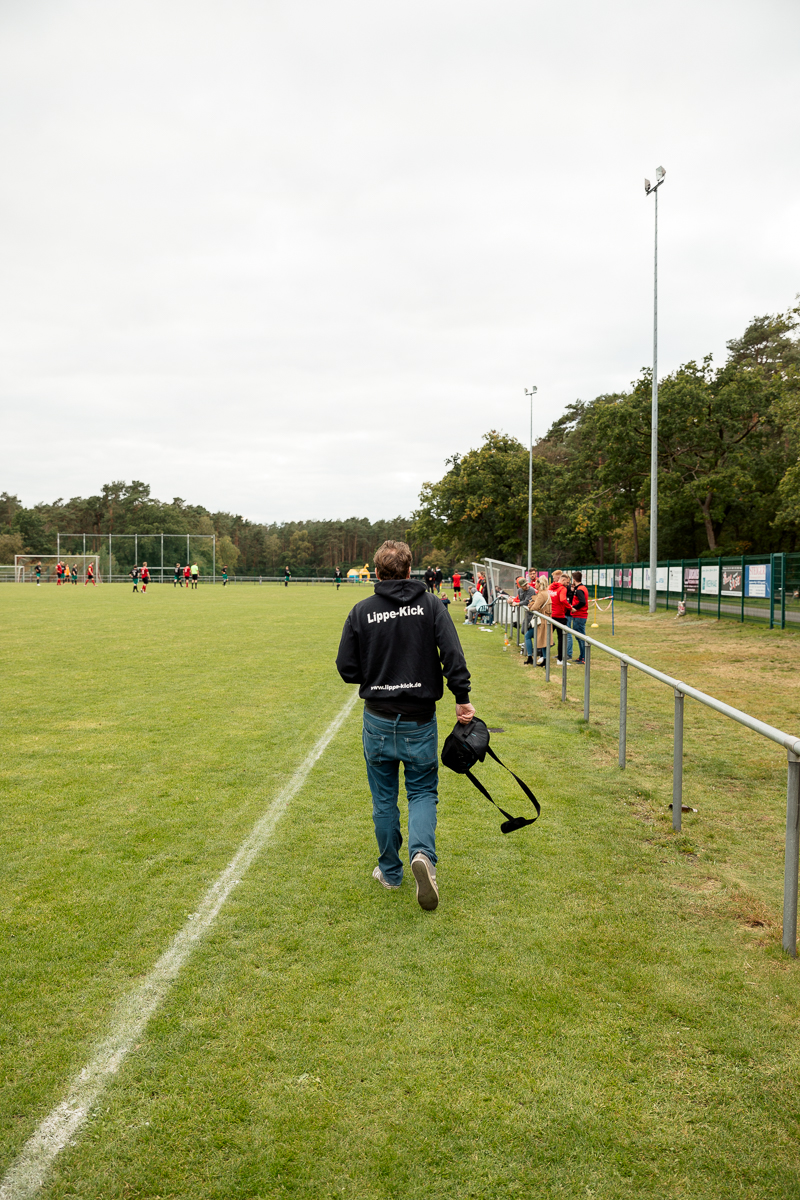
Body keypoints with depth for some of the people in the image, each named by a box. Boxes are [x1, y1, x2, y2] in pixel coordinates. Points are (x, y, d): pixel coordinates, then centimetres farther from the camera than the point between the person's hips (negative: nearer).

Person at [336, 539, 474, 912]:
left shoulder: (361, 611, -4)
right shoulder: (430, 605, -4)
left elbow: (346, 668, -3)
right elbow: (453, 655, -13)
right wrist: (462, 698, -7)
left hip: (378, 720, 1)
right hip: (420, 720, 0)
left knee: (384, 798, 15)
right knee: (423, 791, 13)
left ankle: (390, 871, 26)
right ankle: (423, 852, -12)